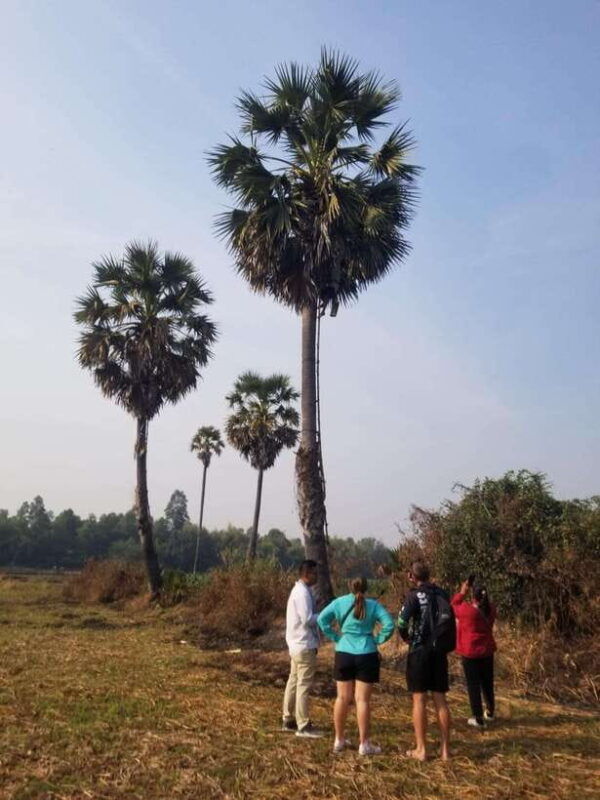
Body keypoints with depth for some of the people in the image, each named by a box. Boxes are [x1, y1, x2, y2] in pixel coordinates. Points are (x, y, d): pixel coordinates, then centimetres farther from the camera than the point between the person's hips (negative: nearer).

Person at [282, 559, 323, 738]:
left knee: (294, 681, 15)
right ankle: (303, 726, 3)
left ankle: (288, 720, 24)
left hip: (297, 644, 10)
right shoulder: (303, 592, -19)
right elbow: (308, 619, -23)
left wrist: (321, 616, 9)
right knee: (304, 685, -3)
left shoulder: (298, 590, 14)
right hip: (304, 645, -10)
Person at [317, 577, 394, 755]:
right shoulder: (373, 605, -1)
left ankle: (339, 740, 22)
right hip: (366, 655, -2)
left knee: (342, 698, 12)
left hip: (343, 654, 2)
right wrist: (377, 640, 0)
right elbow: (389, 625, -10)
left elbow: (322, 619, -5)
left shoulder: (339, 602, 3)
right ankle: (364, 744, 8)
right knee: (362, 699, 3)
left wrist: (335, 637, 1)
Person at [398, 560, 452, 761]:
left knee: (419, 699, 4)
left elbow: (401, 622, -18)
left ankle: (421, 749, 9)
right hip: (440, 650, 5)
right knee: (440, 699, 12)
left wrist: (406, 637, 1)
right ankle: (445, 748, 17)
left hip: (420, 650, -5)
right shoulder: (442, 594, 4)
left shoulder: (414, 595, -13)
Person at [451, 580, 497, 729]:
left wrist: (462, 592, 2)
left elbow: (454, 605, -2)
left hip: (470, 653, -5)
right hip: (487, 651, 5)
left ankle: (478, 719, 6)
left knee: (473, 685, 3)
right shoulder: (491, 610, -6)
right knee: (487, 683, 21)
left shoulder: (467, 610, -19)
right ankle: (490, 713, 38)